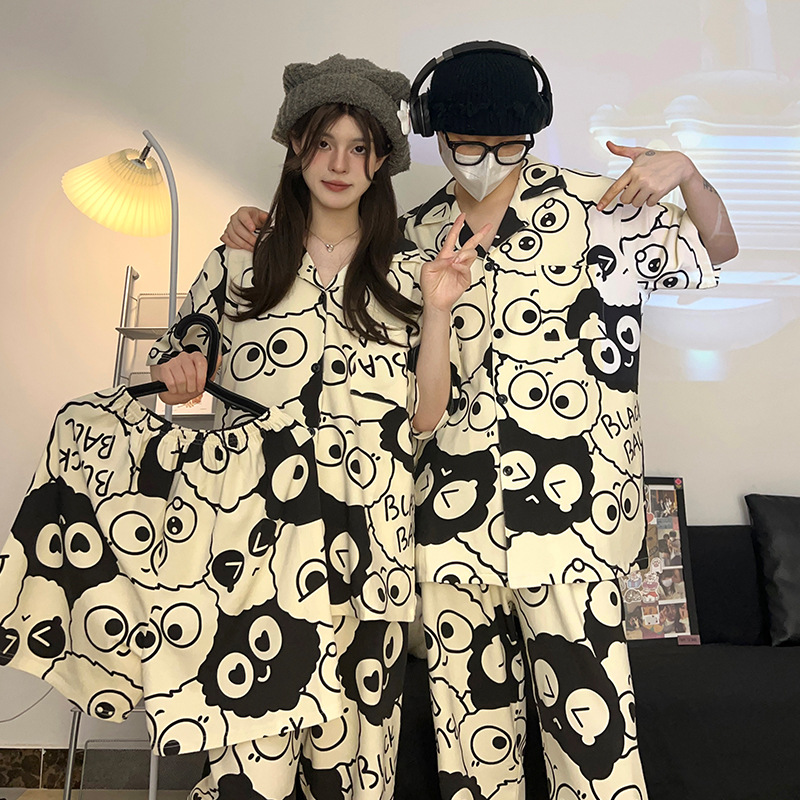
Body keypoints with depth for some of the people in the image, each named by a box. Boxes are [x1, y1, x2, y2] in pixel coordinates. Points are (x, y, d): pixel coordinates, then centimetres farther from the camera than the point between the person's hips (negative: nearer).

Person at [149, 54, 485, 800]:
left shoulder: (405, 276, 7)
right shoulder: (237, 266, 6)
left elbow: (424, 419, 2)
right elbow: (169, 365, 15)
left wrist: (438, 311, -7)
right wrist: (177, 369, -6)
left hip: (363, 543, 1)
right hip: (252, 536, 0)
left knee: (350, 730, 9)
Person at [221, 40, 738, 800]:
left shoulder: (592, 207, 3)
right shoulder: (414, 234, 10)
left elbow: (715, 251, 12)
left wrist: (685, 173, -6)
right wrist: (262, 236, 7)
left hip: (562, 505, -2)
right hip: (451, 505, 3)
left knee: (583, 700, 0)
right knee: (467, 693, 15)